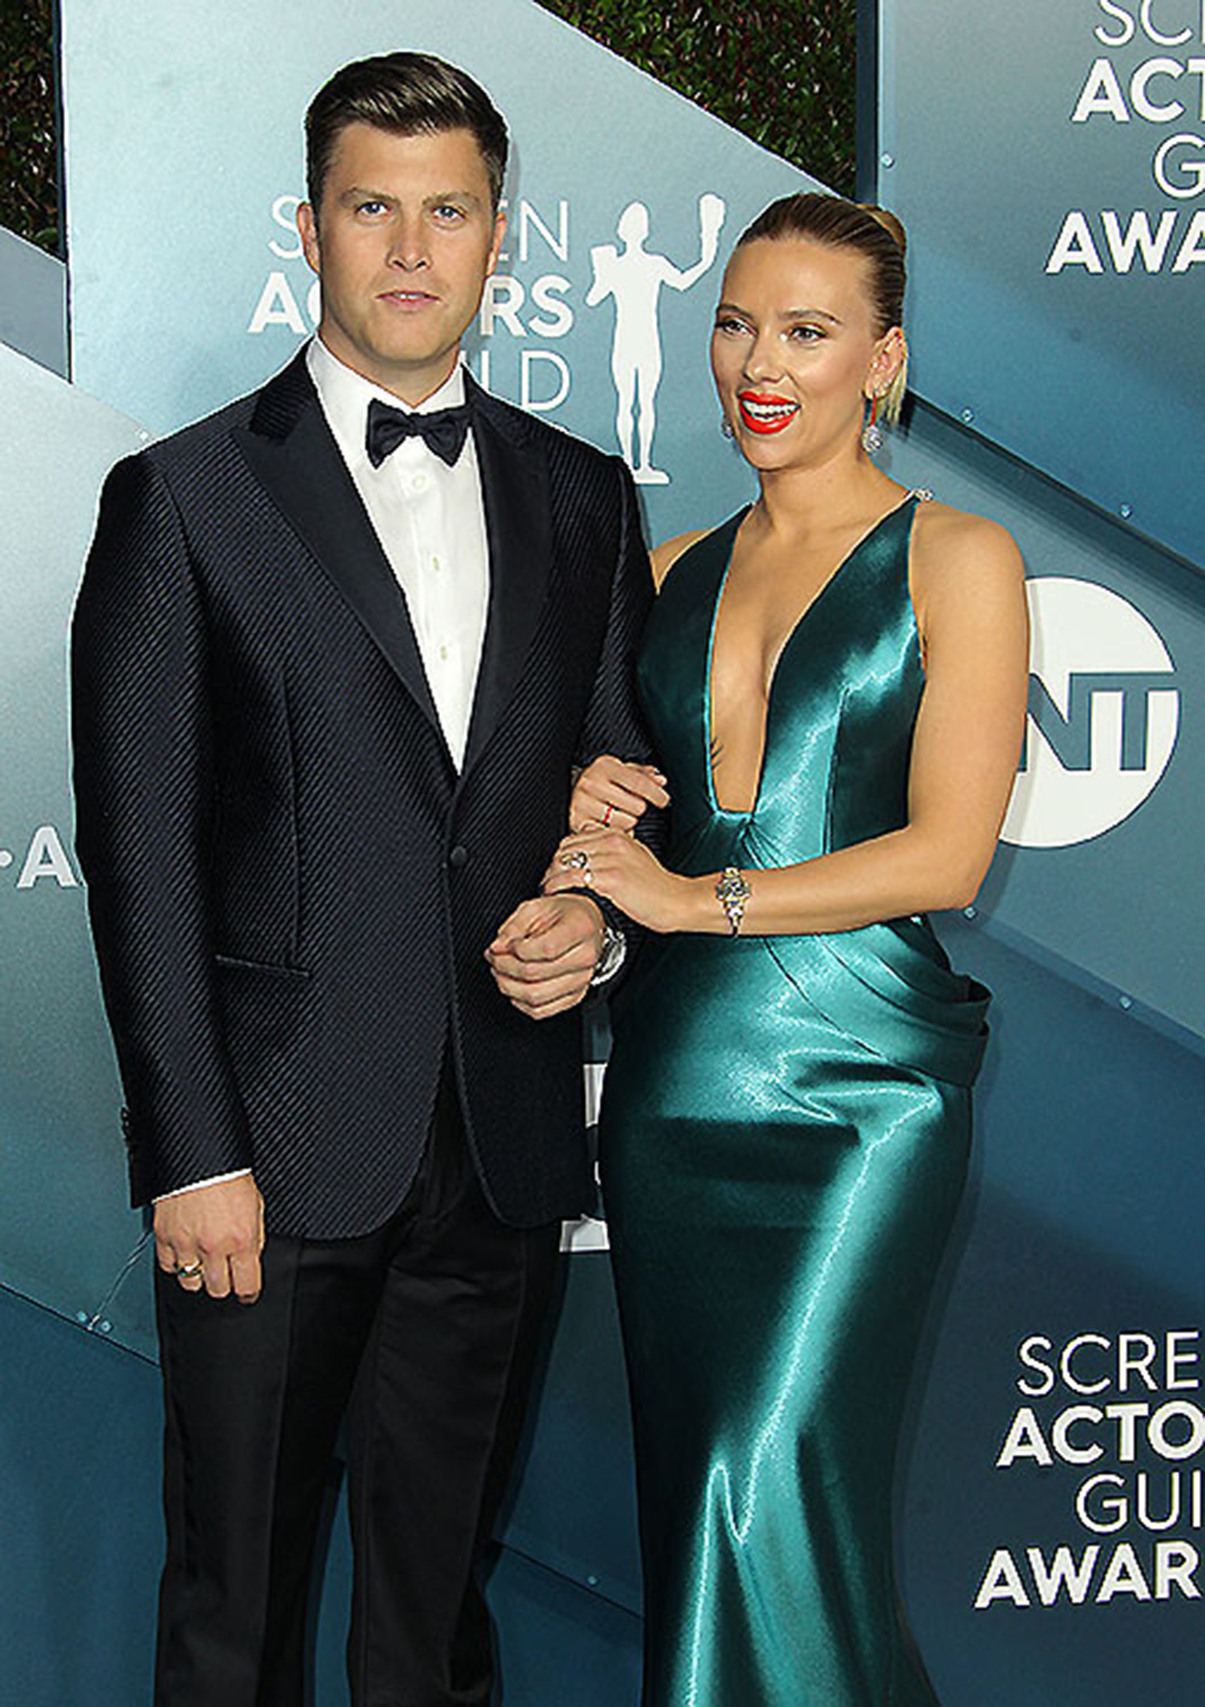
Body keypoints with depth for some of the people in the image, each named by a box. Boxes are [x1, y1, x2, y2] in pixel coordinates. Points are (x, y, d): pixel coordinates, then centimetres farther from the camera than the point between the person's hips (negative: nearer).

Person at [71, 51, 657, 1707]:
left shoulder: (583, 499, 9)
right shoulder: (185, 498, -3)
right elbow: (139, 853, -6)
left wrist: (596, 914, -5)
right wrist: (192, 1153, -11)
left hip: (504, 1139, 4)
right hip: (277, 1148, -3)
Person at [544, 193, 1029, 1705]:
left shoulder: (956, 560, -1)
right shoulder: (677, 572, 14)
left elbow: (945, 853, -11)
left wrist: (694, 895, -12)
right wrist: (590, 805, -1)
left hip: (857, 1082, -5)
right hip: (674, 1067, 5)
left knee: (767, 1491, -10)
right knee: (695, 1499, 11)